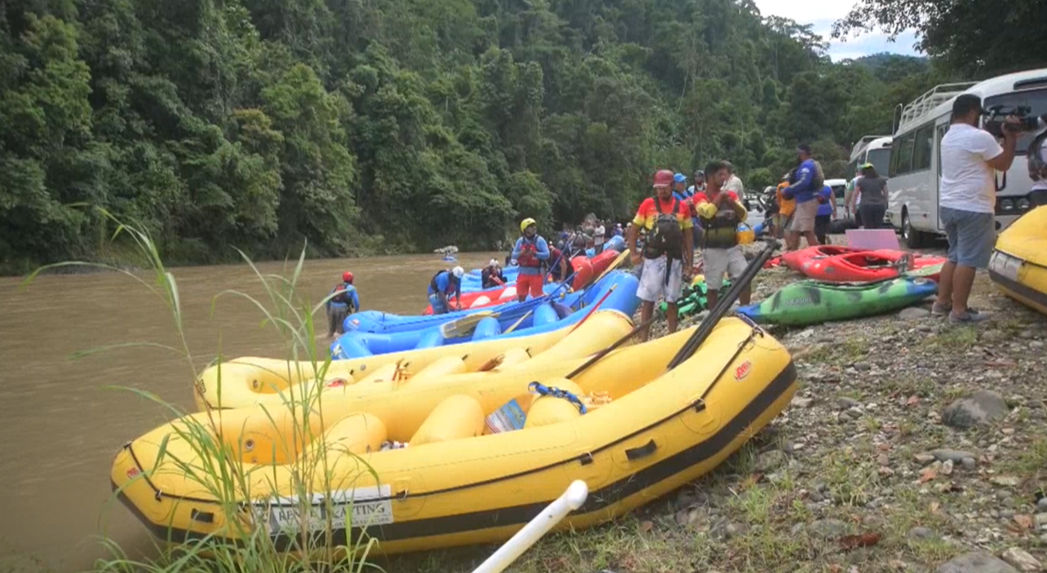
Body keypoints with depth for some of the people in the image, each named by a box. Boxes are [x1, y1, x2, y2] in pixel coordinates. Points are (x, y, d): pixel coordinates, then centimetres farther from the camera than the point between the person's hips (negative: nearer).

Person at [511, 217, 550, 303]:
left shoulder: (540, 240, -6)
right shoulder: (520, 241, 3)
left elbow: (546, 255, -13)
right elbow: (513, 255, 4)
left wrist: (535, 253, -27)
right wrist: (520, 253, -17)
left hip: (536, 273, -3)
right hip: (523, 273, 4)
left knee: (537, 296, 1)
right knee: (521, 296, 12)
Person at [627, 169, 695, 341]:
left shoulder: (683, 207, 5)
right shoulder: (648, 204, 0)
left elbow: (688, 237, 9)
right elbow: (633, 230, 4)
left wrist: (689, 263, 5)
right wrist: (634, 253, -5)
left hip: (675, 259, 2)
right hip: (653, 258, -2)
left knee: (672, 300, 9)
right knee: (648, 300, 0)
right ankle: (643, 338, 5)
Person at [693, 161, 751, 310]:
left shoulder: (731, 194, 10)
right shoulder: (700, 197, -6)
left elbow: (744, 216, 3)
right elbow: (708, 212, -26)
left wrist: (730, 201, -12)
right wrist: (720, 196, -13)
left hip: (733, 246, 4)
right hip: (713, 249, -4)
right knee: (713, 287, 5)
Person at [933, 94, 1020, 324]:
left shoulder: (948, 137, 15)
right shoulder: (979, 136, -14)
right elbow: (1003, 164, -6)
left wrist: (1003, 138, 18)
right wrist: (1011, 138, 4)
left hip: (948, 205, 9)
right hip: (973, 208, -9)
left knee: (954, 256, 17)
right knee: (968, 260, -5)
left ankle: (942, 302, 19)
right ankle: (959, 311, -4)